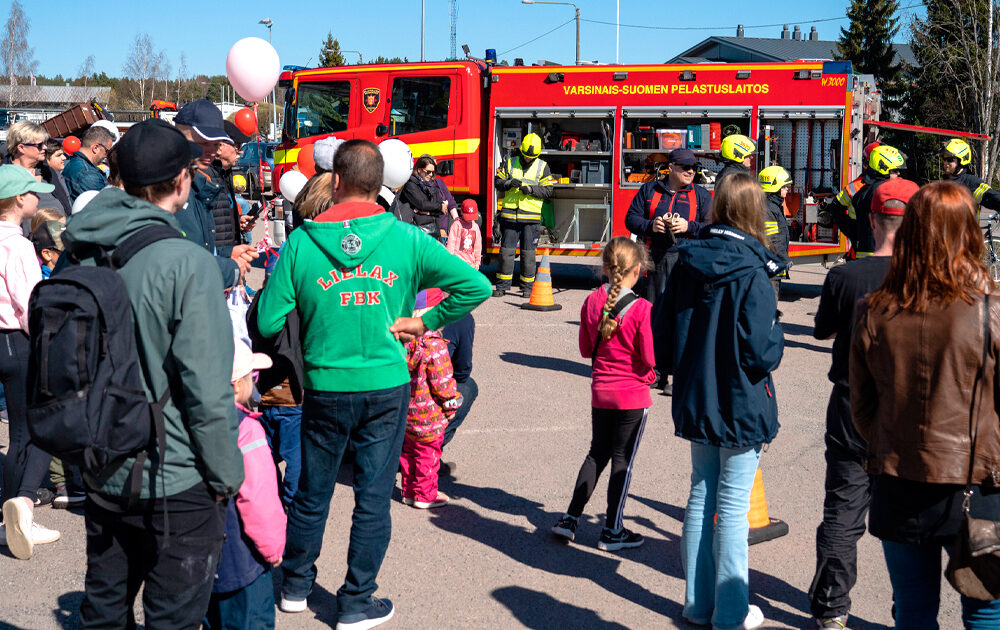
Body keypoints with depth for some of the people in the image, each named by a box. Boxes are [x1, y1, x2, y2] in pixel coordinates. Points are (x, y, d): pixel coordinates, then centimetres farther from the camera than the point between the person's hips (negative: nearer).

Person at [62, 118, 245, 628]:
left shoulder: (80, 255, 0)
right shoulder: (185, 262, -21)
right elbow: (207, 390, -21)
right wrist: (226, 474, -9)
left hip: (101, 475, 7)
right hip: (175, 483, -6)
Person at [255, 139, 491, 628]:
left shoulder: (301, 243, -9)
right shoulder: (407, 240, -6)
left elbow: (268, 323, -7)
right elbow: (476, 286, -7)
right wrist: (425, 322, 2)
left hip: (324, 386, 1)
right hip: (386, 386, 0)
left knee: (312, 493, 18)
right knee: (373, 498, 10)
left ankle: (296, 584, 35)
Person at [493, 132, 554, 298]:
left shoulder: (542, 167, 4)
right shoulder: (509, 163, 8)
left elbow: (548, 191, 1)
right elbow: (497, 182, 7)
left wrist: (531, 189, -14)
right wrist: (509, 183, -13)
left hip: (531, 218, -1)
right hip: (510, 215, 1)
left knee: (528, 253, 2)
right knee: (506, 251, 0)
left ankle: (527, 287, 12)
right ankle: (502, 286, 7)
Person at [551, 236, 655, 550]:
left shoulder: (592, 302, -2)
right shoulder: (642, 309, -18)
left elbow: (586, 350, 7)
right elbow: (650, 359, -16)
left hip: (601, 391, 5)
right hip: (633, 395, -5)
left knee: (597, 453, 19)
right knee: (623, 460, 5)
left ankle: (570, 518, 18)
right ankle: (612, 531, 13)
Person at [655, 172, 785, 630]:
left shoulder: (688, 262, -1)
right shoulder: (752, 272, -18)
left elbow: (663, 336, 4)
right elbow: (762, 352, -21)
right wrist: (776, 338, 0)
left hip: (695, 403, 6)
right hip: (741, 407, -5)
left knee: (700, 497, 16)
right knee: (733, 507, 4)